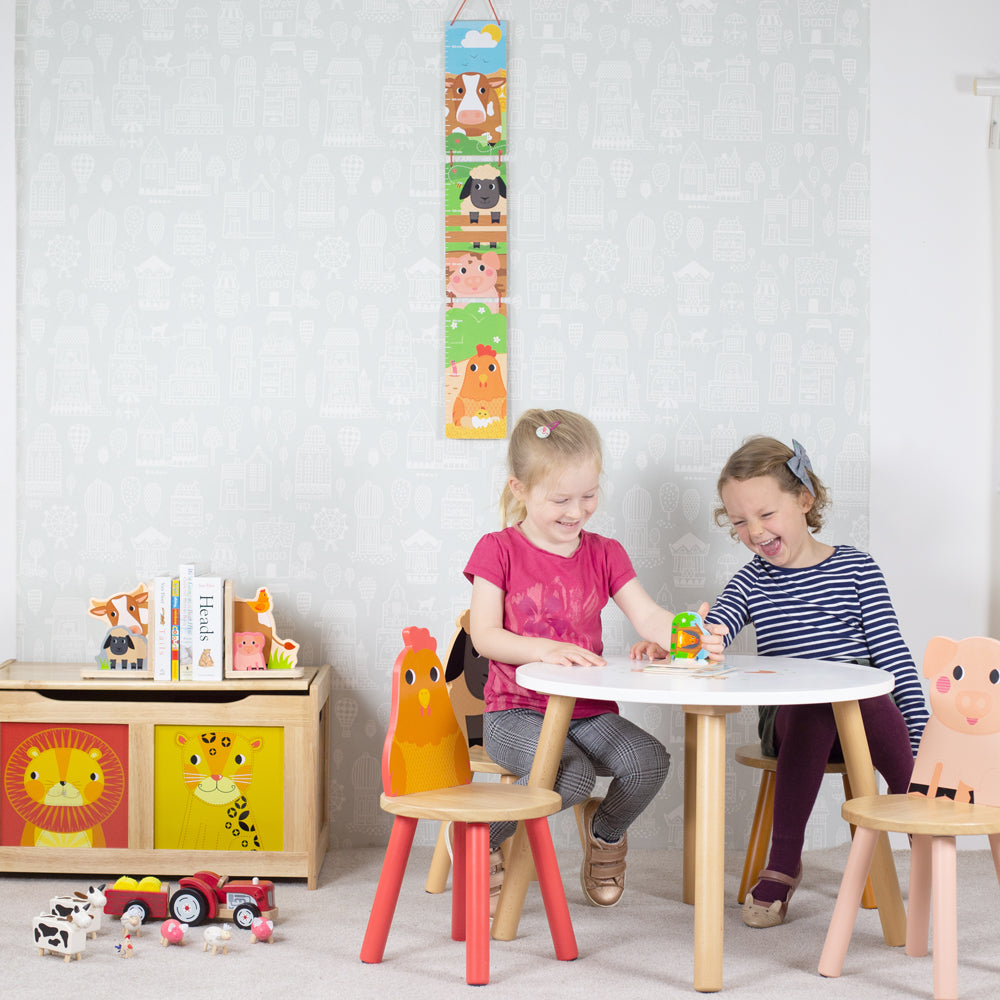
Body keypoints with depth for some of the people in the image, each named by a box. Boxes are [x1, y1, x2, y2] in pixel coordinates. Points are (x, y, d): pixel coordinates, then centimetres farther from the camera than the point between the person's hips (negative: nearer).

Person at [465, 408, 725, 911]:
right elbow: (484, 637, -9)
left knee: (651, 760, -24)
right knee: (573, 775, -33)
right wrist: (543, 649, -27)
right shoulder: (498, 550, -2)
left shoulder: (603, 554, 10)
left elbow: (648, 618, -2)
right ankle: (482, 838, -4)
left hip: (589, 711, 4)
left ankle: (605, 831, 11)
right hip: (516, 710, -4)